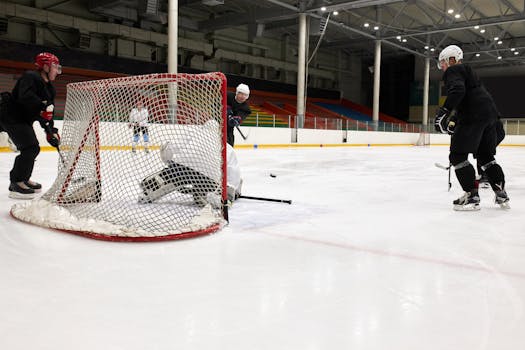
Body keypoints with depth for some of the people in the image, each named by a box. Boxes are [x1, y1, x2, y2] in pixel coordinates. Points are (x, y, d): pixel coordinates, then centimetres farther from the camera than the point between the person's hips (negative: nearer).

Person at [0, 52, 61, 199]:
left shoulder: (49, 88, 12)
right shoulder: (30, 77, -16)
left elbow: (47, 114, 11)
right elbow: (25, 96, -35)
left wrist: (51, 131, 3)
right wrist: (43, 106, -41)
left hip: (23, 119, 10)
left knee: (33, 148, 13)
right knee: (30, 147, -17)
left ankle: (23, 179, 28)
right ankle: (16, 184, -12)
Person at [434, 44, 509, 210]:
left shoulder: (452, 71, 0)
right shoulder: (466, 71, 30)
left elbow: (458, 90, -22)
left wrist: (444, 111, -26)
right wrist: (454, 121, 28)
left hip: (475, 116, -10)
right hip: (490, 114, 10)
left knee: (457, 155, -4)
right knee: (485, 156, 18)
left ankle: (472, 196, -7)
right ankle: (502, 195, 18)